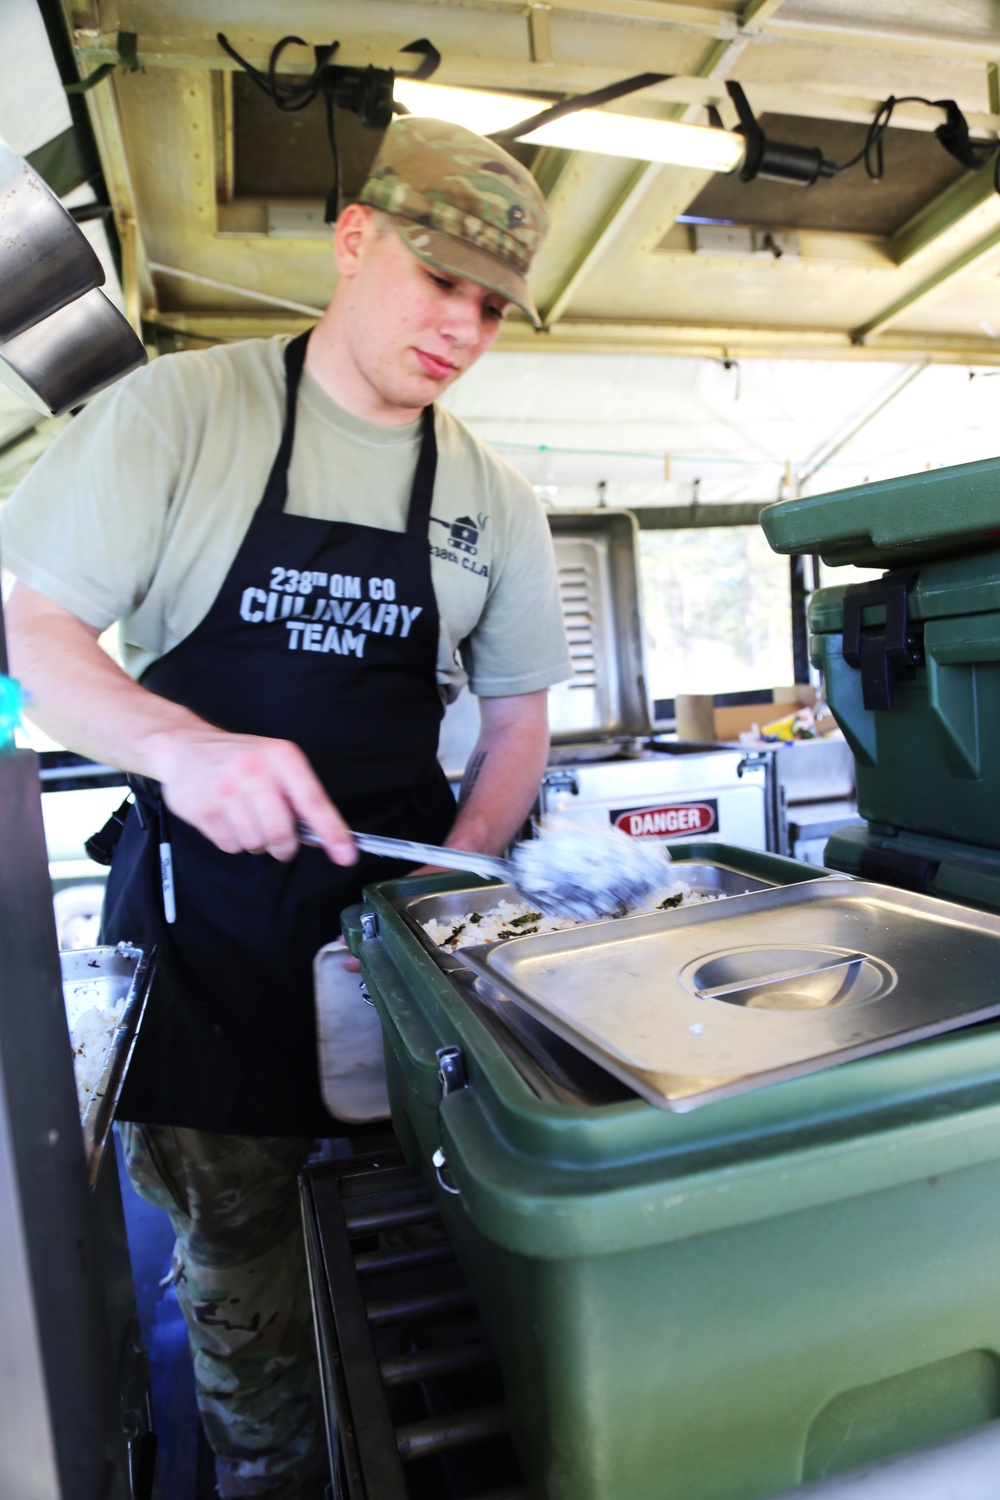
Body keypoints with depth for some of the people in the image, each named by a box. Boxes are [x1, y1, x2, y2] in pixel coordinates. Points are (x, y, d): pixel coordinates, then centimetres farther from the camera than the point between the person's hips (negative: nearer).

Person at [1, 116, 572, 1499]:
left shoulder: (494, 497, 5)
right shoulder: (179, 411, -4)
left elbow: (518, 711, 9)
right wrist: (181, 743, -26)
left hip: (401, 898, 3)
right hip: (208, 906, -2)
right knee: (241, 1253, 10)